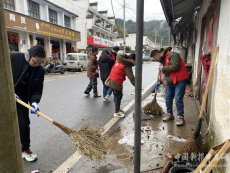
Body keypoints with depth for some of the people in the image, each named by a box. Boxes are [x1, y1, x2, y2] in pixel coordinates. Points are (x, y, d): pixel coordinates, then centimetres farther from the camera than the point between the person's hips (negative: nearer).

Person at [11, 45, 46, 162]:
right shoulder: (13, 57, -18)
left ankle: (25, 149, 24)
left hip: (21, 99, 2)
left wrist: (34, 102, -22)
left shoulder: (40, 70, -7)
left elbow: (38, 89, -5)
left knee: (24, 124, 5)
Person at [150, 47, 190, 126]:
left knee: (178, 99, -9)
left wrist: (163, 68, -18)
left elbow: (175, 66, -27)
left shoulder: (172, 55, -14)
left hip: (179, 81, -9)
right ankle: (169, 114, 29)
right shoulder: (163, 59, 15)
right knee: (168, 99, 12)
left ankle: (181, 117, 6)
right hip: (170, 82, 9)